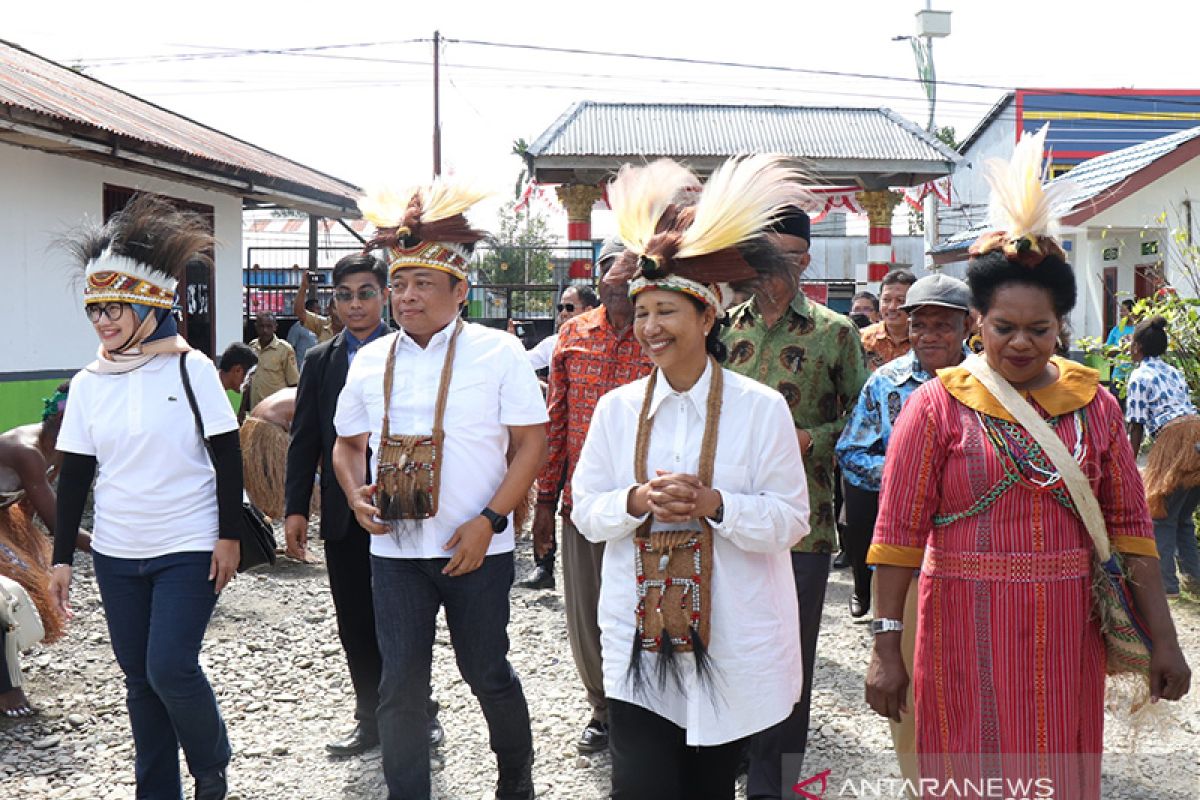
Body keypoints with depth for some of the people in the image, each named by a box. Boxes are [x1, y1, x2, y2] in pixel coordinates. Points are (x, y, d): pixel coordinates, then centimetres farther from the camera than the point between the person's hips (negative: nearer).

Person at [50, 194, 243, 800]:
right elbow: (74, 475, 8)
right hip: (116, 554, 5)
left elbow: (228, 459, -5)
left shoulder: (191, 369, -7)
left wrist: (230, 535, -8)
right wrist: (62, 557, 6)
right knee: (139, 679, 10)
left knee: (171, 669, -11)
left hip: (189, 550, -4)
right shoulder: (88, 383, 4)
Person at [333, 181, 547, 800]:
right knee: (400, 684, 4)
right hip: (394, 548, 3)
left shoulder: (497, 353, -6)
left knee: (486, 673, 11)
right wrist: (357, 499, -5)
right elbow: (347, 444, 16)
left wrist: (489, 522, -17)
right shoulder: (370, 360, 6)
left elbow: (532, 442, -7)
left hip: (476, 548, -3)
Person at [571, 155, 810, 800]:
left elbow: (791, 519, -6)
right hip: (639, 636, 2)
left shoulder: (760, 407, -5)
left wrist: (714, 504, -21)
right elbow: (586, 510, 5)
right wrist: (637, 501, -15)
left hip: (731, 642, -1)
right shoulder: (617, 408, 3)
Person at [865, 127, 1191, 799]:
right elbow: (899, 533, -6)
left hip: (1068, 637, 3)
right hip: (967, 635, -2)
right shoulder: (937, 407, -4)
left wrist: (1163, 638, 4)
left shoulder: (1094, 405, 5)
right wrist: (887, 646, -8)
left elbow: (1130, 526, 7)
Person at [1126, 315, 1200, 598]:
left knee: (1162, 516, 2)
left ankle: (1167, 584, 1)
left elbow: (1137, 427, -2)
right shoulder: (1175, 372, 23)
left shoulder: (1139, 375, 1)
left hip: (1175, 439, -7)